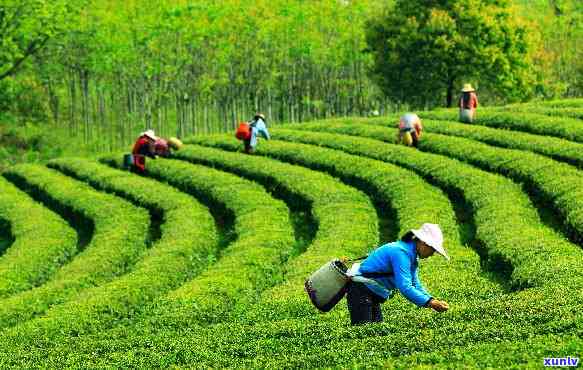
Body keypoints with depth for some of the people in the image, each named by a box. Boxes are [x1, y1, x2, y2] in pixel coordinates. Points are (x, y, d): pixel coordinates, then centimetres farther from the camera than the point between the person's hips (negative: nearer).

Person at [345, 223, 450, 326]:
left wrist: (433, 301, -7)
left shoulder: (411, 254, 7)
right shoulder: (401, 252, -24)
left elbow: (415, 285, 9)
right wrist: (430, 302, -32)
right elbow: (405, 288, -31)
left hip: (373, 293, 10)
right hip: (360, 290, -10)